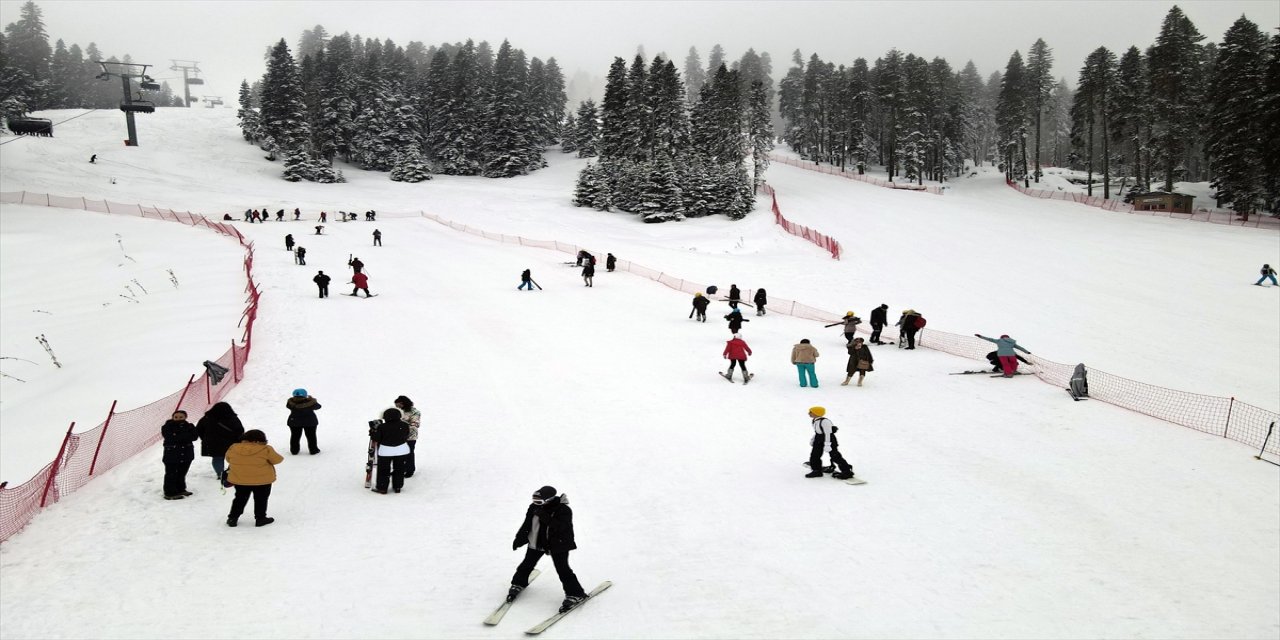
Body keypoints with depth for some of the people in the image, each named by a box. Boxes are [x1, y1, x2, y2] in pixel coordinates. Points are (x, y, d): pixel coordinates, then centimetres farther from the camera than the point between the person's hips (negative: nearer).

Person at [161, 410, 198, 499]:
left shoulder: (189, 426, 5)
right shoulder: (167, 427, -5)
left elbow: (194, 436, -10)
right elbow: (171, 438, -20)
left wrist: (178, 437, -19)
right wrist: (186, 436, -20)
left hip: (186, 454, 5)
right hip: (171, 454, -5)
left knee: (182, 473, 16)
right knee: (171, 474, -2)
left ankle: (180, 489, 30)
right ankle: (170, 493, 3)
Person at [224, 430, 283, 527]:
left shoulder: (233, 448, -6)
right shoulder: (266, 450, -18)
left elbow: (228, 459, 11)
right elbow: (277, 460, -8)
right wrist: (281, 457, 14)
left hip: (239, 480, 3)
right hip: (262, 480, -3)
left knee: (240, 498, 20)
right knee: (261, 499, 14)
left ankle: (232, 518, 23)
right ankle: (260, 518, 19)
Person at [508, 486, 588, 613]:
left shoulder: (564, 510, -21)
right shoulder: (534, 508, -5)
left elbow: (561, 527, -33)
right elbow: (526, 525, 8)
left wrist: (546, 517, -38)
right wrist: (519, 539, 11)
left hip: (558, 545, -5)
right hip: (537, 542, 6)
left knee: (562, 569, -9)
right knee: (527, 563, 17)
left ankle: (575, 594, 1)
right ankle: (518, 583, 43)